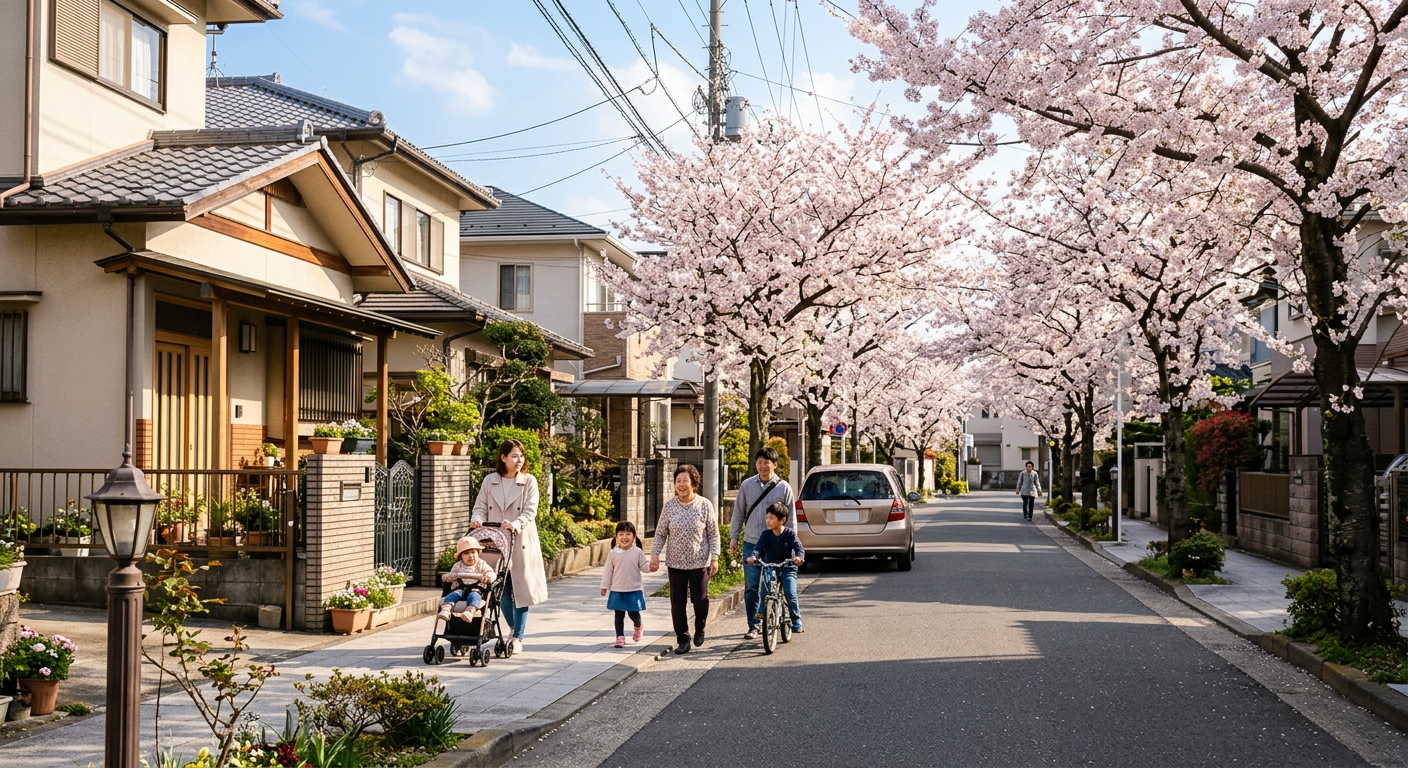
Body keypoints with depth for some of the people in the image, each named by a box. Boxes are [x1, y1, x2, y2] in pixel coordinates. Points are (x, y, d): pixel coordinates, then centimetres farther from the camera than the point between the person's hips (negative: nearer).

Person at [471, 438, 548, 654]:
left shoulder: (529, 482, 2)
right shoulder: (489, 481, 8)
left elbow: (530, 510, -8)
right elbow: (481, 506, 5)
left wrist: (517, 524, -26)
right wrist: (478, 519, -17)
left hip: (521, 543, -2)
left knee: (520, 589, -3)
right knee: (501, 590, 5)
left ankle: (518, 637, 3)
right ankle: (514, 627, 27)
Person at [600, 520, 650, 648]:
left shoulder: (638, 552, -4)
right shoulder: (613, 553, -3)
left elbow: (644, 566, 2)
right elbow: (608, 571, 3)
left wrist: (651, 566, -20)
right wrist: (604, 586, 3)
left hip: (634, 590, -1)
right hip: (617, 590, 1)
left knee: (634, 614, 4)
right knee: (619, 615, 4)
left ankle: (638, 628, 36)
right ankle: (620, 637, 13)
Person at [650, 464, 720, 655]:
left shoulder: (705, 505, -4)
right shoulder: (669, 506, 0)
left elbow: (713, 534, 0)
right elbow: (660, 533, 6)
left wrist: (714, 558, -5)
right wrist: (655, 555, -4)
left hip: (699, 562, -2)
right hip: (676, 563, 2)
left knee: (700, 599, -4)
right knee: (677, 603, 1)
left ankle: (700, 629, 25)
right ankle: (683, 639, 13)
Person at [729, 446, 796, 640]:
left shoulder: (783, 487, 0)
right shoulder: (747, 485, 5)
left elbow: (791, 518, 4)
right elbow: (738, 512, 12)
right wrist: (733, 537, 9)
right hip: (751, 544, 1)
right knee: (751, 586, -1)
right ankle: (753, 626, 6)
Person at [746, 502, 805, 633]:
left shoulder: (790, 534, -5)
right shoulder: (765, 535, 0)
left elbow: (799, 548, -14)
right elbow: (758, 548, -10)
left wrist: (799, 557, -37)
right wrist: (753, 557, -32)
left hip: (787, 569, -2)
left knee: (791, 595, -15)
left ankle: (796, 622, -1)